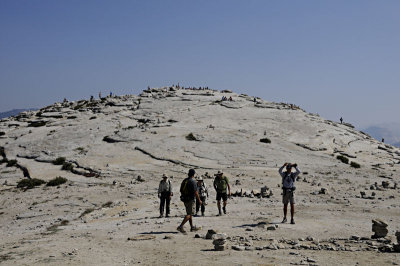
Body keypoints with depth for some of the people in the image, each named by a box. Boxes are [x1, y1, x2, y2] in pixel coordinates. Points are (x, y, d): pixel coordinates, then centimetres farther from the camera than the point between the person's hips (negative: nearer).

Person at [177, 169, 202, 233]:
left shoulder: (184, 180, 9)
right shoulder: (193, 181, -15)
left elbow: (181, 190, 14)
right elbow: (195, 192, -18)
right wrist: (199, 200, -9)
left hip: (184, 199, 8)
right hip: (190, 200, -8)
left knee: (189, 213, 16)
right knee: (189, 214, -6)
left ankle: (192, 227, 21)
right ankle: (181, 226, -16)